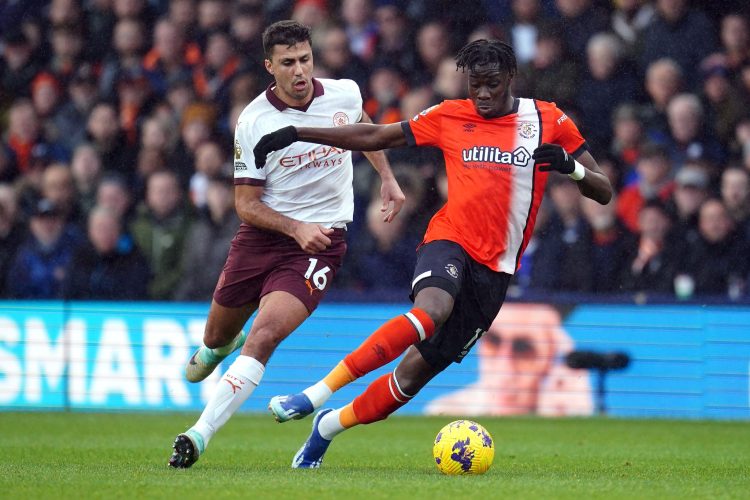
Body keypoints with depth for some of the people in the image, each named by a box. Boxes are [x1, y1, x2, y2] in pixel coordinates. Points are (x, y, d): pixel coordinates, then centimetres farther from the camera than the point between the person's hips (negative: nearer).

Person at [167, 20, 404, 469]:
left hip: (320, 244, -1)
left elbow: (363, 127, 23)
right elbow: (246, 204, -8)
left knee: (264, 335, -23)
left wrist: (387, 178, 19)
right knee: (217, 337, 16)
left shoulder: (345, 94, -4)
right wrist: (295, 227, -22)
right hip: (262, 235, 1)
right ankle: (219, 347, 56)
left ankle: (200, 435, -25)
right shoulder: (254, 122, -12)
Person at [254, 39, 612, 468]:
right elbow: (373, 137, 14)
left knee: (418, 369, -1)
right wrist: (295, 134, 9)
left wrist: (571, 166, -17)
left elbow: (603, 192, 5)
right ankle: (315, 395, -36)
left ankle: (331, 425, 21)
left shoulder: (548, 120, 4)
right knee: (432, 309, -35)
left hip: (495, 270, 1)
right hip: (450, 242, -1)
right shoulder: (451, 117, 7)